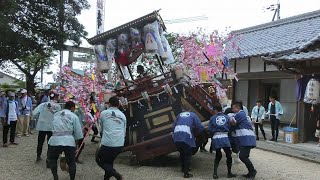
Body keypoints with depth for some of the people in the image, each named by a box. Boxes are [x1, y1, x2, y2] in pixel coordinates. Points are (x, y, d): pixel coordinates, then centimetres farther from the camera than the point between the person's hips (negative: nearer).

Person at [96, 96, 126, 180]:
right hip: (120, 145, 4)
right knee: (109, 160, 27)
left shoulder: (103, 113, 5)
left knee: (99, 159, 17)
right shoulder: (123, 115, 13)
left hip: (108, 144, -4)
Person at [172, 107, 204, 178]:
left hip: (176, 137, 4)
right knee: (188, 155, 10)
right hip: (186, 137, -4)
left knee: (182, 153, 24)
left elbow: (173, 126, 21)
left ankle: (183, 168, 40)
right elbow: (200, 127, 10)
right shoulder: (193, 115, 18)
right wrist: (198, 132, 29)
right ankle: (186, 173, 8)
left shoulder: (179, 115, 26)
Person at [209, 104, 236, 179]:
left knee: (218, 155, 18)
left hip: (216, 138, 1)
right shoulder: (227, 117, 9)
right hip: (224, 137, -1)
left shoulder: (212, 118, 6)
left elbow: (210, 129, 2)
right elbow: (229, 127, 7)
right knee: (228, 155, 14)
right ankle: (229, 173, 17)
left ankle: (215, 173, 10)